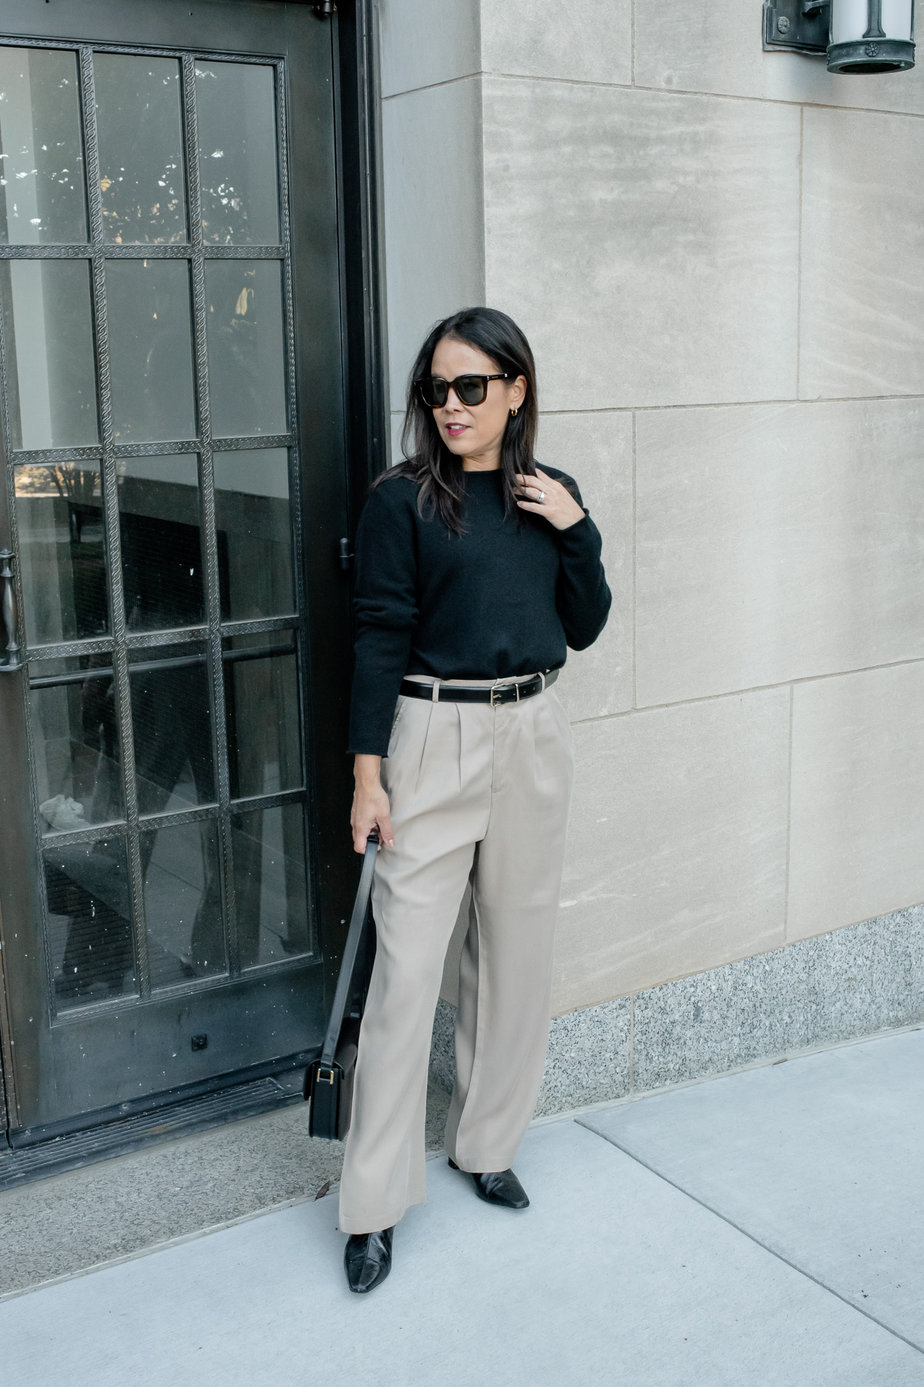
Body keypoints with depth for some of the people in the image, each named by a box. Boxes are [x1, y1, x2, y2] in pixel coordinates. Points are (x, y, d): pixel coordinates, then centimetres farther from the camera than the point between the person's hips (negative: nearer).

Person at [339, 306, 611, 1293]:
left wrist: (576, 531, -5)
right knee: (407, 966, -4)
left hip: (532, 738, 5)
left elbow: (583, 628, 9)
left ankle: (485, 1143, 32)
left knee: (516, 951, 13)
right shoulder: (402, 500, -6)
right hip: (434, 740, -5)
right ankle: (373, 1204, 7)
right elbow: (380, 638, -9)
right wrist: (367, 772, -13)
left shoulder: (550, 496, 7)